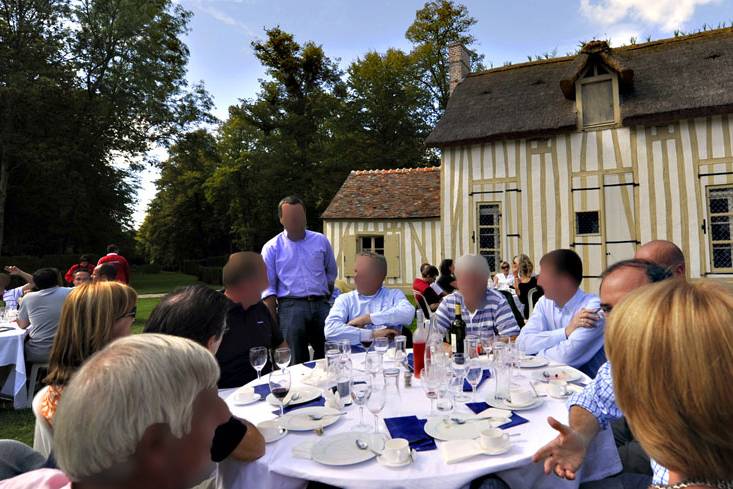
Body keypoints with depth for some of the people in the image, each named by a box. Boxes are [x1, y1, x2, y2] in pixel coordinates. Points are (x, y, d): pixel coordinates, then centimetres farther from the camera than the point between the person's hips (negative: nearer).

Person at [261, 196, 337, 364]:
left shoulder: (321, 241, 13)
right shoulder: (272, 248, 6)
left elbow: (331, 273, 24)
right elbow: (268, 287, 3)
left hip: (321, 306, 2)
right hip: (291, 306, -2)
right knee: (297, 360, -4)